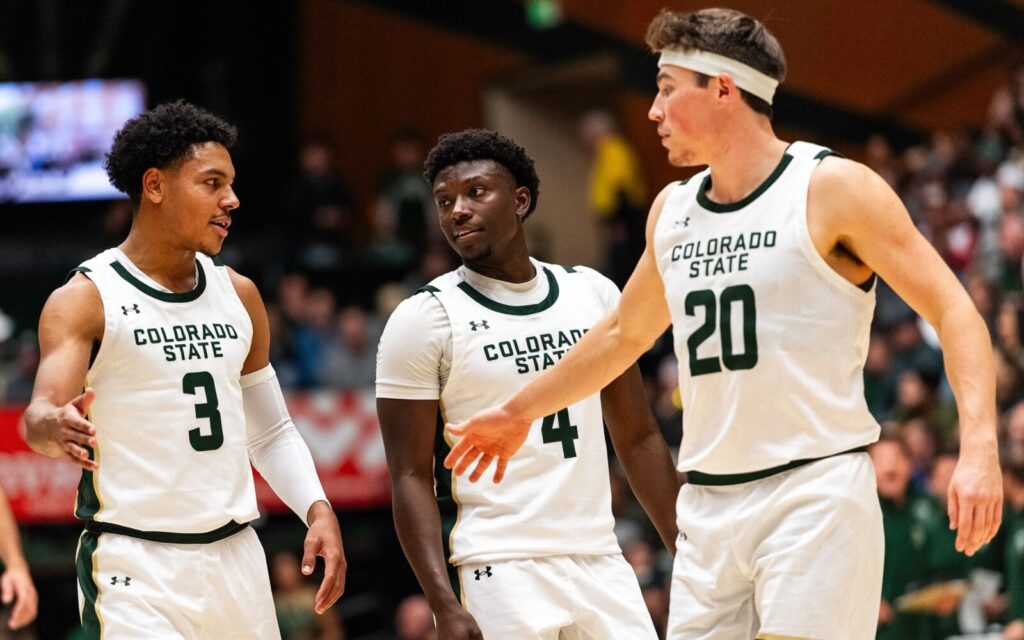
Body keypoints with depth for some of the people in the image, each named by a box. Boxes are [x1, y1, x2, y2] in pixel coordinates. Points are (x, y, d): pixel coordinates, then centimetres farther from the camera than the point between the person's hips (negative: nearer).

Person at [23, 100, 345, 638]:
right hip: (135, 565, -6)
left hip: (236, 557, 6)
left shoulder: (238, 295, 13)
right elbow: (40, 416, -21)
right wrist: (57, 428, -44)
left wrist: (317, 509, 5)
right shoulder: (84, 299, -6)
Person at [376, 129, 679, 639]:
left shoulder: (594, 294, 11)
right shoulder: (424, 320, -3)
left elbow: (637, 438, 16)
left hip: (598, 560, 5)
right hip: (497, 573, -5)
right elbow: (411, 478, -7)